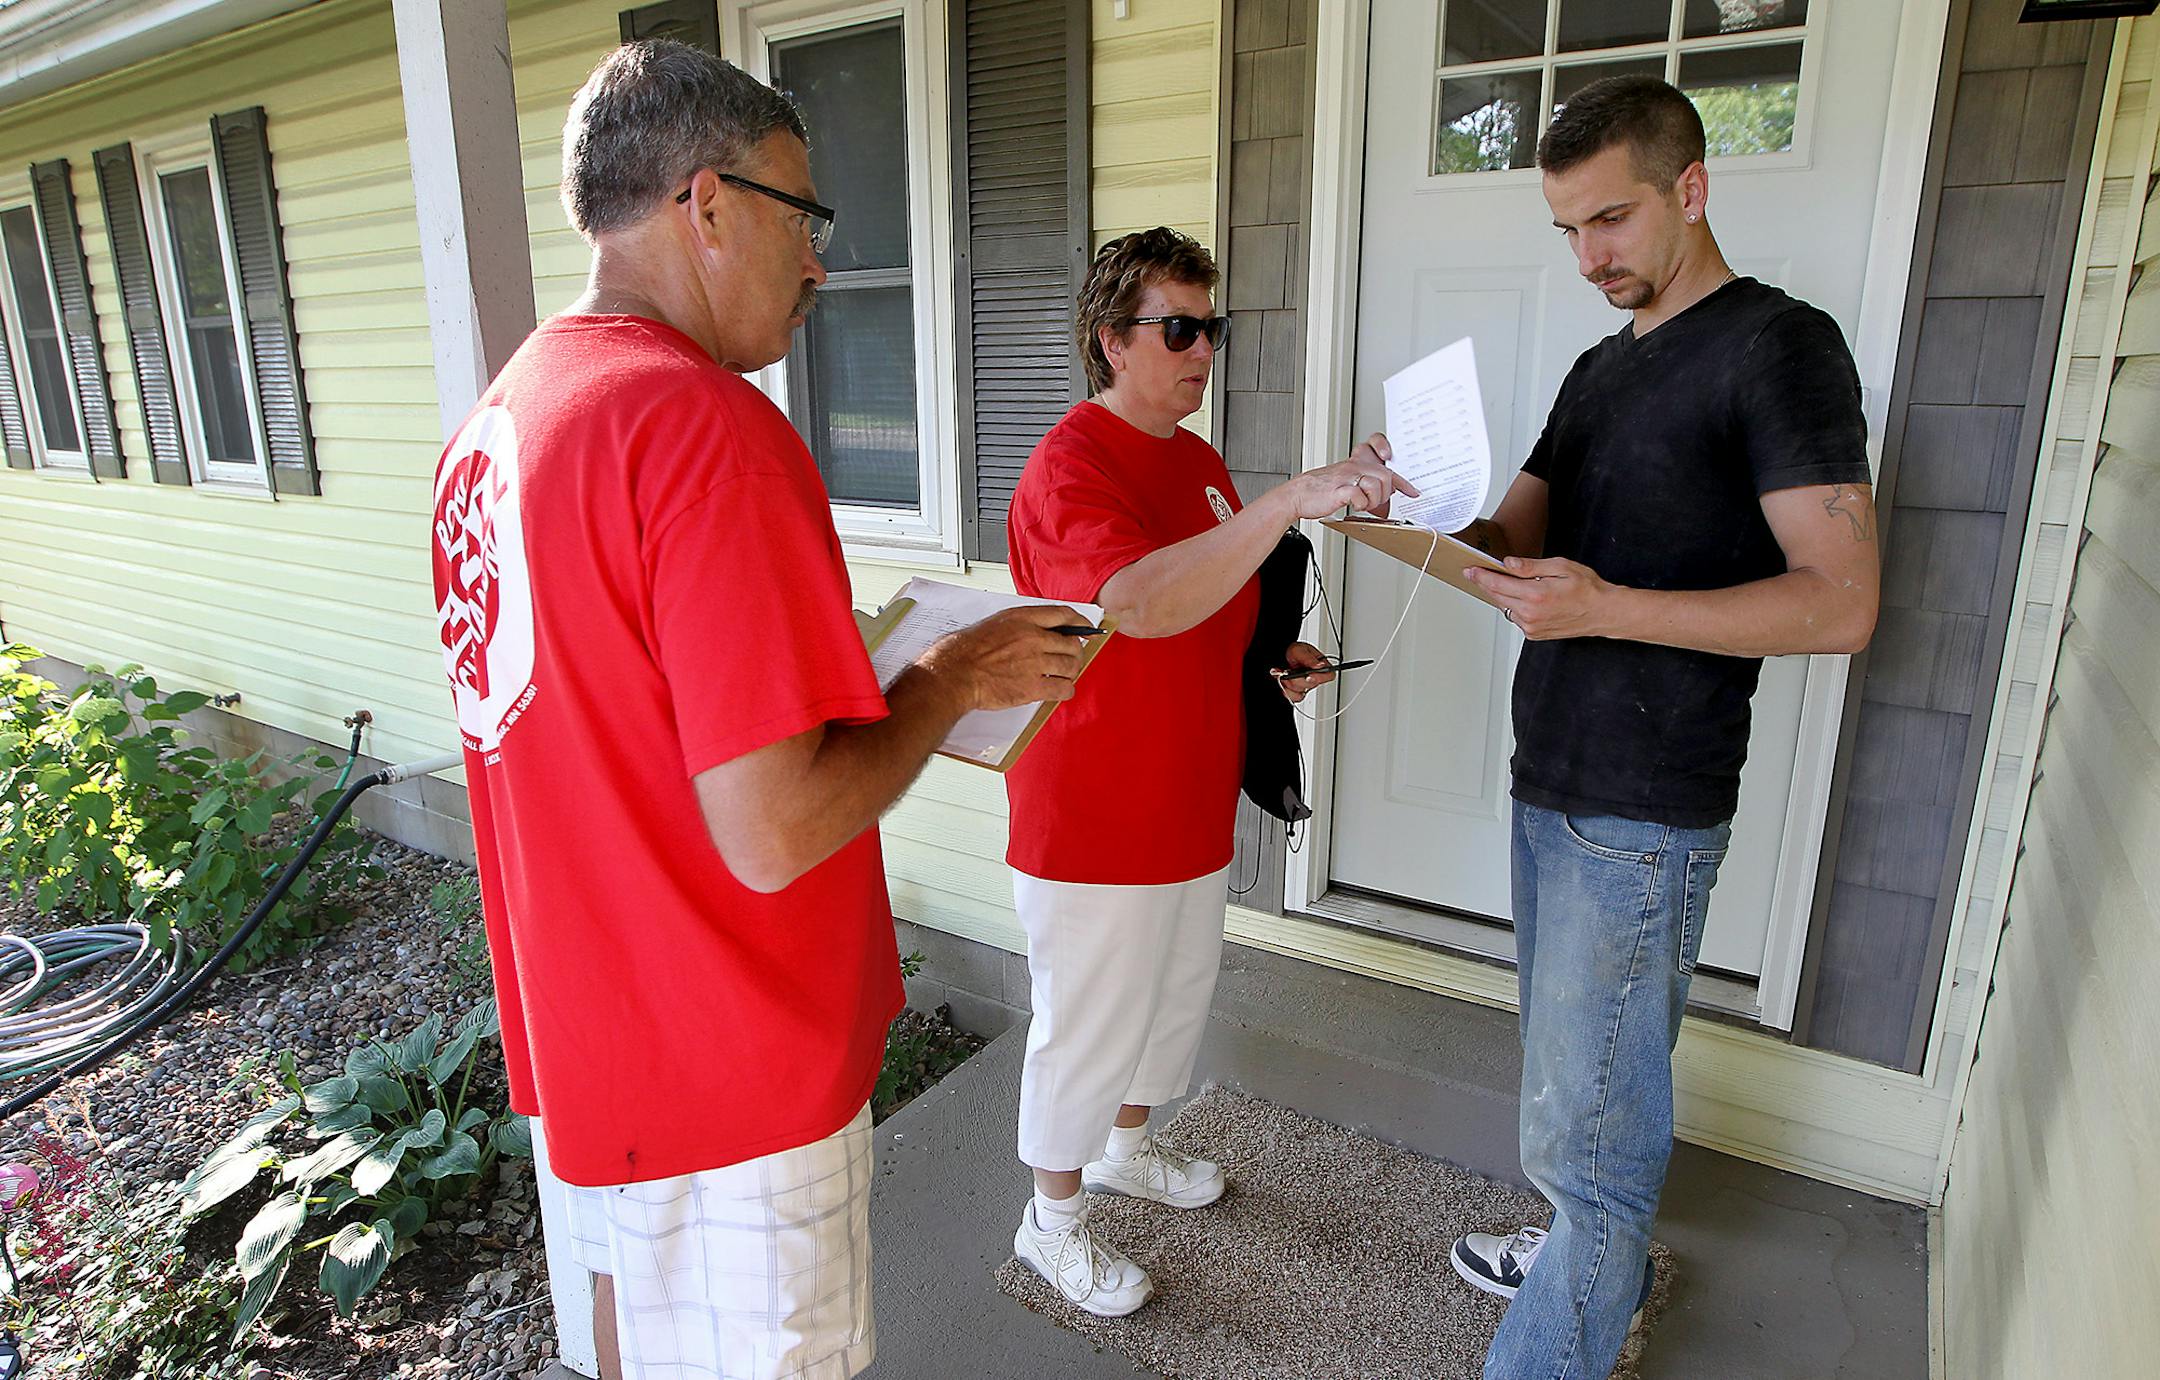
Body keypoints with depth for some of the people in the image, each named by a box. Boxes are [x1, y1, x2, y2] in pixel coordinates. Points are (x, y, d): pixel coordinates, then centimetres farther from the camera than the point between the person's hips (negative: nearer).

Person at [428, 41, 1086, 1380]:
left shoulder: (490, 425, 4)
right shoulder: (709, 427, -26)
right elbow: (773, 835, -30)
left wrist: (839, 668, 12)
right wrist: (954, 675, -15)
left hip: (581, 1029, 9)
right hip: (733, 1069, -9)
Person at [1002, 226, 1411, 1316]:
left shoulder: (1198, 461, 10)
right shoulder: (1070, 467, -20)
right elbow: (1141, 604, -40)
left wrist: (1269, 654, 5)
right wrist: (1291, 502, -46)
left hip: (1191, 799, 9)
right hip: (1094, 817, -9)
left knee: (1179, 990, 24)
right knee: (1089, 1022, 7)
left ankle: (1126, 1146, 50)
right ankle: (1053, 1218, 31)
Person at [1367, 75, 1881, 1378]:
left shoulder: (1780, 345, -10)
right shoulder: (1603, 368, 16)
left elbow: (1841, 604, -16)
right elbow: (1515, 541, 14)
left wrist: (1604, 606, -26)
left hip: (1644, 815, -8)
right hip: (1551, 785, 8)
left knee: (1587, 1122, -2)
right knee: (1576, 1068, 22)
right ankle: (1604, 1259, 43)